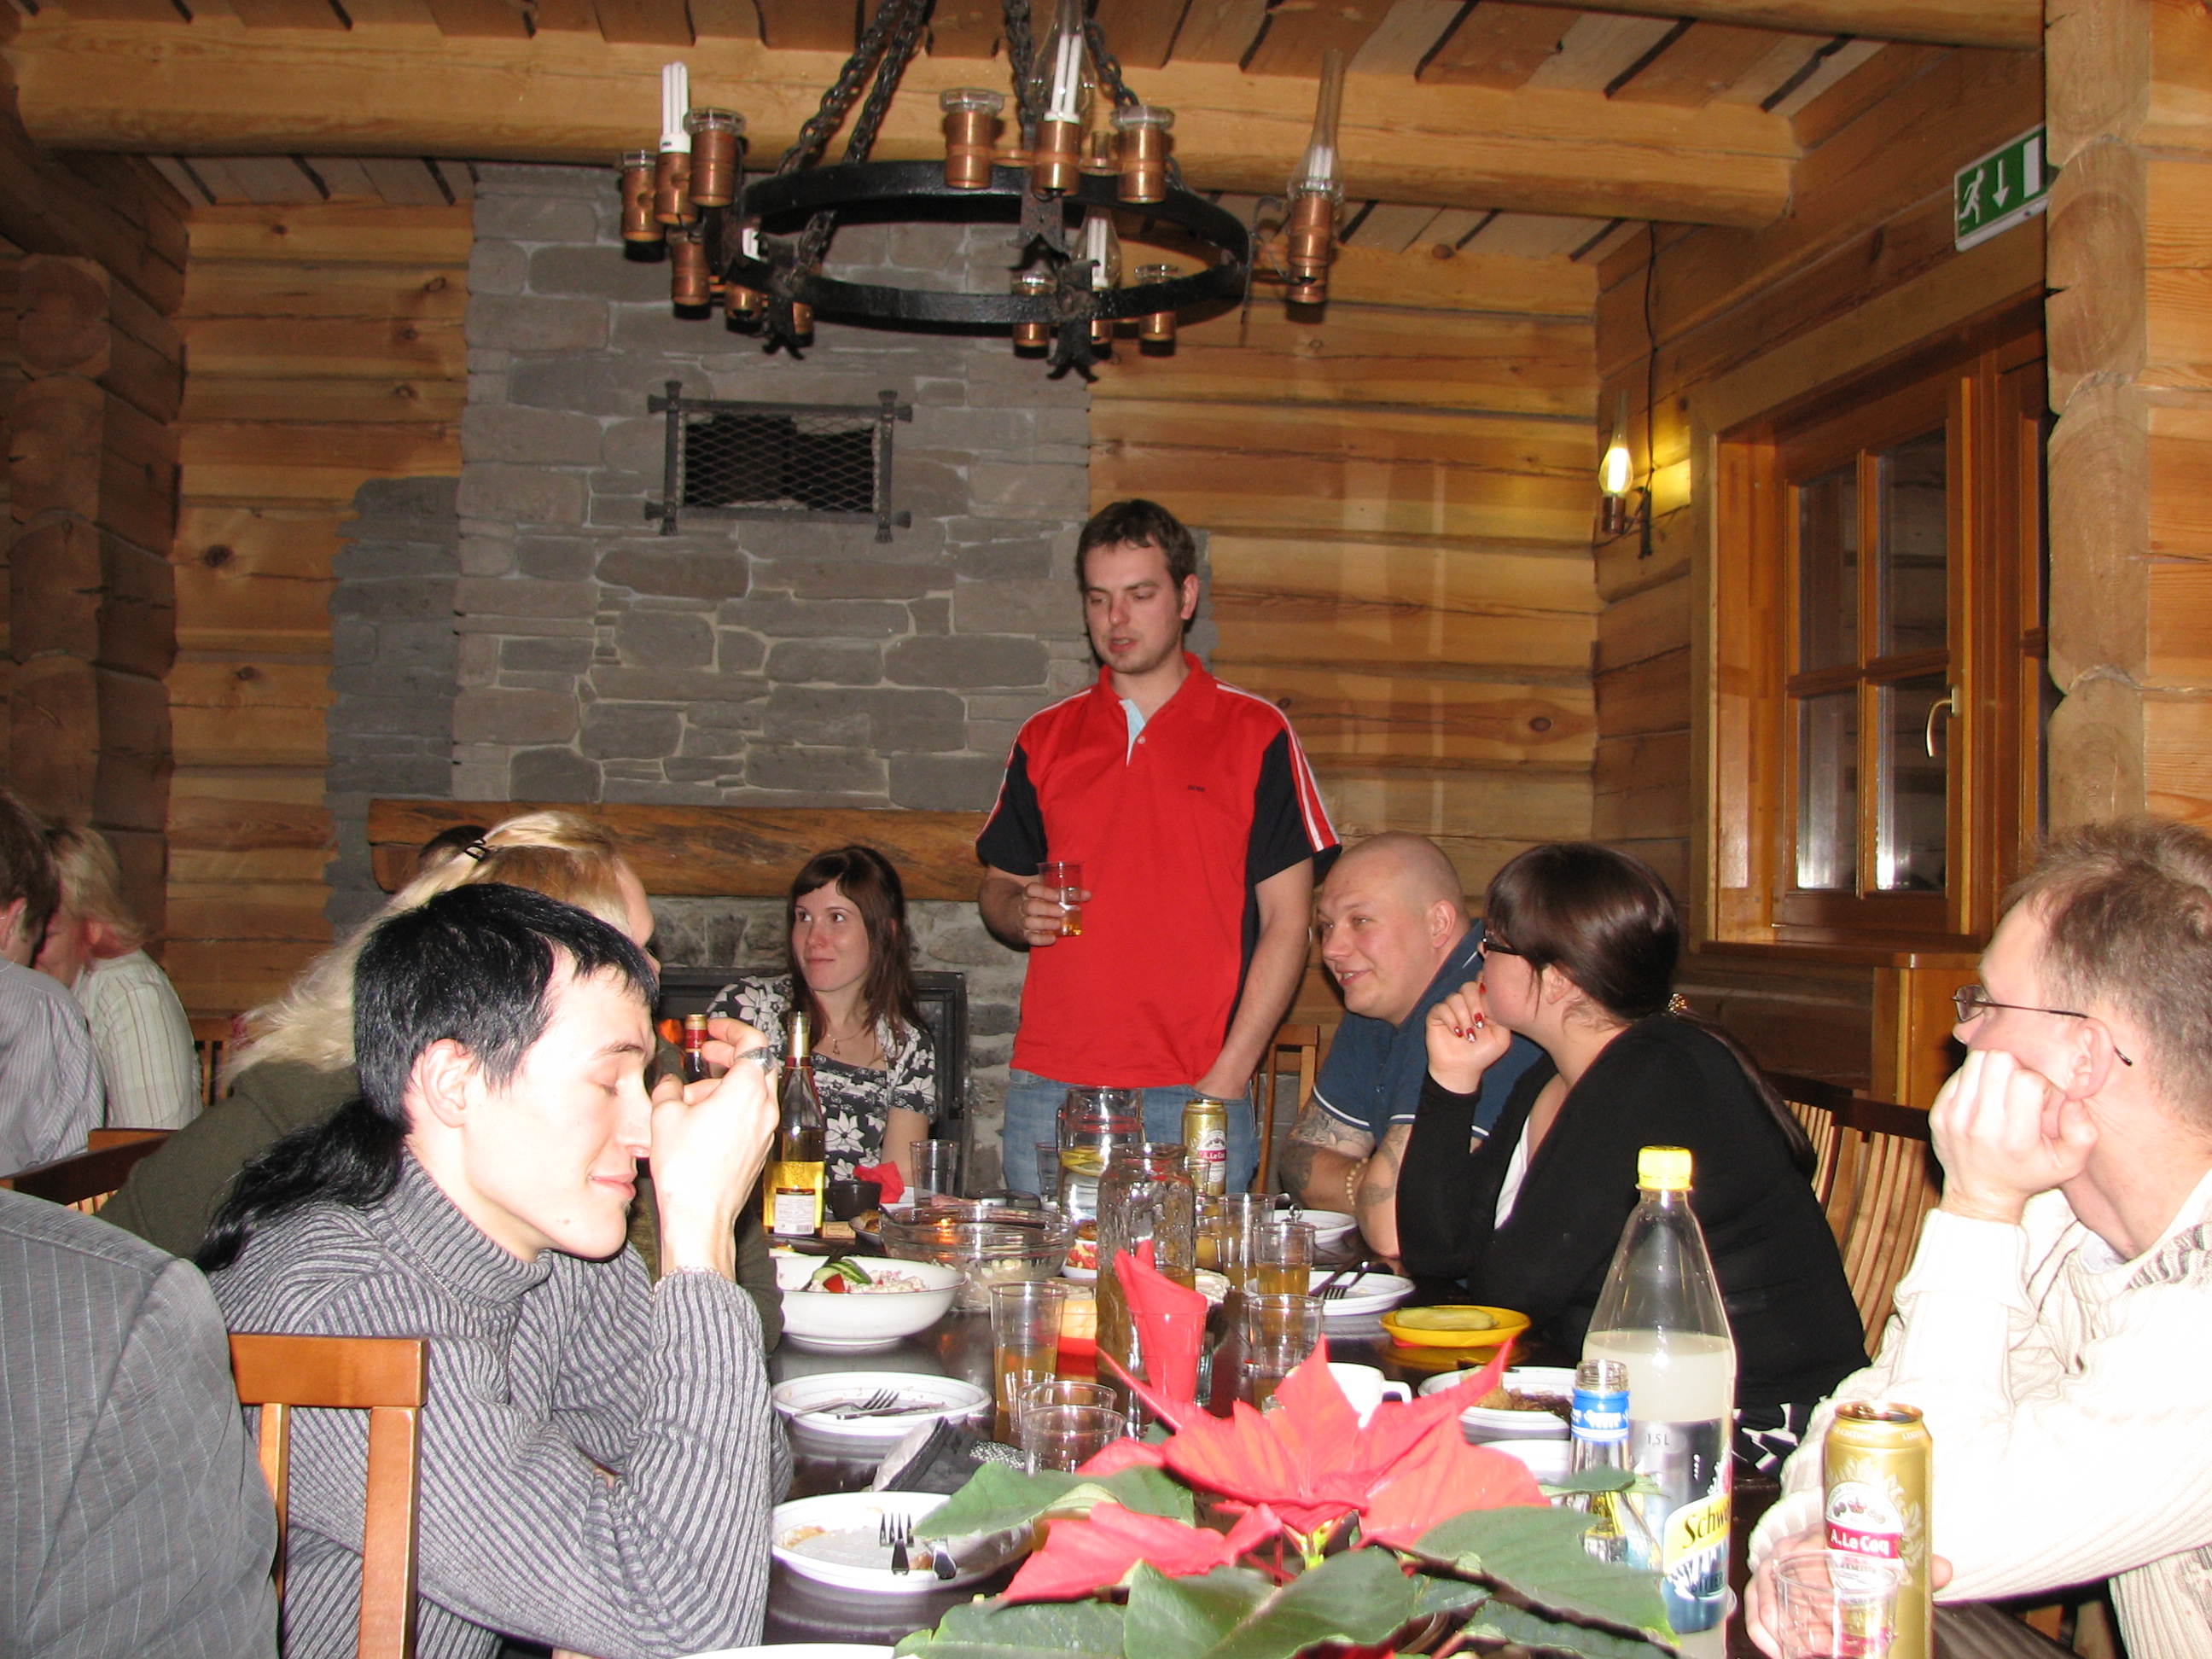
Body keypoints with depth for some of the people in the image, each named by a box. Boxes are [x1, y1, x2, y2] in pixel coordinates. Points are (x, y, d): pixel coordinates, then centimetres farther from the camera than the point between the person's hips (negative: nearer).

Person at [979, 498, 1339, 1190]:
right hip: (1048, 1090, 3)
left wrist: (1227, 1075, -9)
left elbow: (1286, 921, -1)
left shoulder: (1257, 733, 2)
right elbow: (996, 884, 20)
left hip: (1196, 1094, -3)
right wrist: (1019, 912, -5)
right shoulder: (1046, 737, 12)